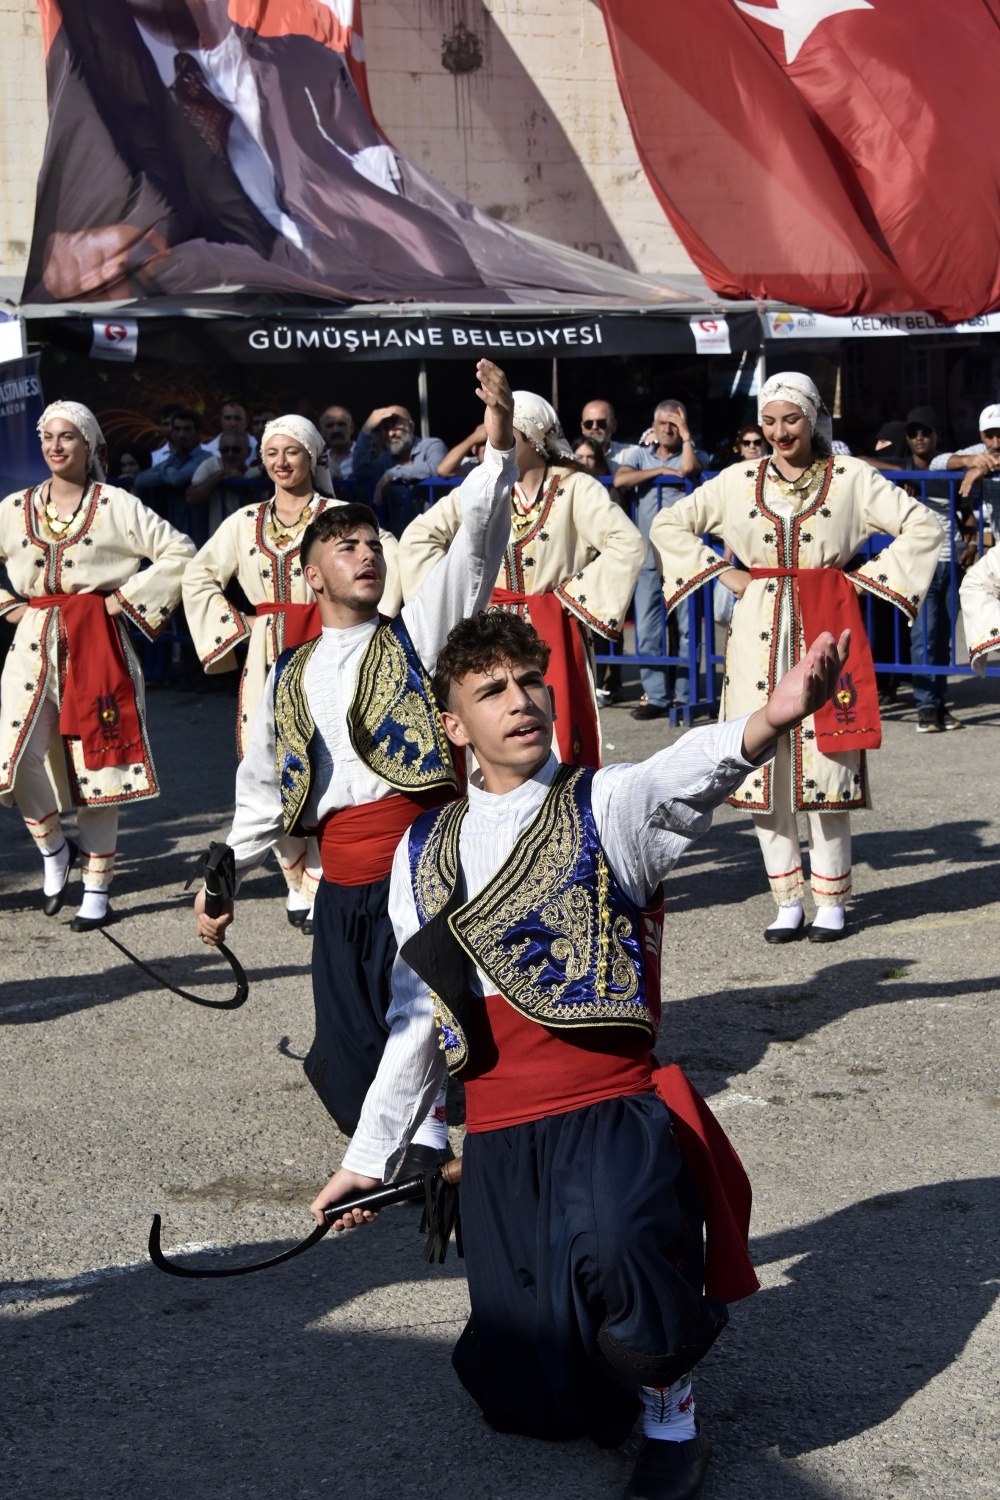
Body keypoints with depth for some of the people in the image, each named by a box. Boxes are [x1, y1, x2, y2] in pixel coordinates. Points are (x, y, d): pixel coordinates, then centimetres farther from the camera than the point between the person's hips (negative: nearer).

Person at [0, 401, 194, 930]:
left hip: (97, 644, -3)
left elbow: (179, 553, -1)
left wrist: (126, 599, -5)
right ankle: (54, 851, 17)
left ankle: (97, 889, 10)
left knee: (96, 763, 0)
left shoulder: (116, 506, 1)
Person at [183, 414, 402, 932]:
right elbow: (199, 576, 22)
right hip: (266, 659, 4)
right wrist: (234, 628, 12)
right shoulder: (246, 521, 14)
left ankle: (320, 889, -2)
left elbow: (389, 564, -8)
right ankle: (298, 879, 17)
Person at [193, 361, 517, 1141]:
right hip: (343, 881, 4)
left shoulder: (416, 634, 5)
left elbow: (475, 547, -7)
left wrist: (500, 447, -18)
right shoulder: (289, 679, 16)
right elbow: (263, 786, 23)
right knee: (352, 1075, 6)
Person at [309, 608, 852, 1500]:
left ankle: (670, 1409, -4)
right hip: (498, 1139, 4)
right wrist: (372, 1155, 22)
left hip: (612, 1114, -4)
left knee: (614, 1249, -36)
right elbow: (418, 1019, 19)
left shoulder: (605, 808, -1)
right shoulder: (425, 854, 11)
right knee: (531, 1406, 7)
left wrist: (768, 722, -47)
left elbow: (681, 779, -26)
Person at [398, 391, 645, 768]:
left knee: (561, 737, -6)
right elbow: (417, 537, 8)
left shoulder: (574, 488, -3)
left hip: (555, 637, -3)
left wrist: (576, 595, -11)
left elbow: (627, 545, -13)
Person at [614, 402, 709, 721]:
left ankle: (683, 695, 4)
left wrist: (685, 433, -2)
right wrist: (660, 471, -3)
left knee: (685, 628, -2)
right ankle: (655, 696, 1)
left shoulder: (695, 455, 10)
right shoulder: (639, 455, 17)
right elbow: (620, 480, -2)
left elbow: (689, 468, -14)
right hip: (649, 557, 2)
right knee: (647, 629, -3)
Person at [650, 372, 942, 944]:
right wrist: (723, 574, 7)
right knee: (763, 767, 2)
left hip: (826, 630, -2)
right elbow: (669, 524, 17)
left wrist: (867, 577, -1)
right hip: (759, 634, 3)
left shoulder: (851, 478, 2)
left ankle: (832, 902, 9)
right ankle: (788, 901, 13)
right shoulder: (739, 482, 8)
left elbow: (924, 527, 4)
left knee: (827, 764, -4)